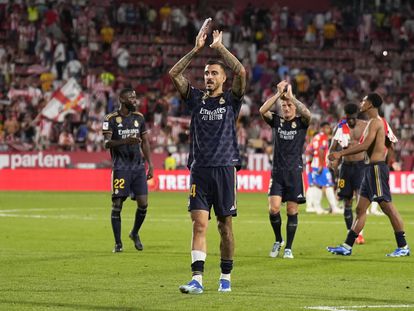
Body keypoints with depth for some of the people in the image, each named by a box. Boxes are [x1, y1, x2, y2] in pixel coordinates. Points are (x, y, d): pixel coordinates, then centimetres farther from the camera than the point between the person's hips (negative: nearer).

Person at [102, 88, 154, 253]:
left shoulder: (139, 117, 11)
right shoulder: (111, 119, -4)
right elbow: (107, 143, -12)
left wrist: (150, 164, 11)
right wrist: (125, 141, -28)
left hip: (138, 166, 4)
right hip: (120, 167, -4)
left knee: (143, 203, -3)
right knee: (117, 205, -5)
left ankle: (135, 234, 22)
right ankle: (118, 243, 4)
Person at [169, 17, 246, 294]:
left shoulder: (231, 100, 4)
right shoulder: (196, 98, 10)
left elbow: (241, 72, -13)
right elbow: (174, 74, 0)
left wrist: (219, 47, -6)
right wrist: (197, 49, -4)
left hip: (224, 168, -1)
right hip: (199, 169, 1)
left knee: (225, 226, 4)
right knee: (199, 224, -6)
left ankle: (226, 278, 15)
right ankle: (197, 279, -11)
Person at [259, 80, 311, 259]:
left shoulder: (301, 123, 2)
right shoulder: (277, 121, 8)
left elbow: (307, 114, -21)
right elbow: (262, 111, -11)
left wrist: (291, 96, -20)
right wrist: (279, 94, -16)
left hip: (295, 172, -1)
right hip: (278, 172, 1)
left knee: (292, 211, -1)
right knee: (273, 209, -10)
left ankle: (288, 248, 10)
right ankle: (278, 240, 13)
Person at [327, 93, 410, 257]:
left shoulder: (374, 122, -12)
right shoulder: (380, 122, 18)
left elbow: (364, 145, -21)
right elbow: (390, 144, 23)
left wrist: (341, 153, -21)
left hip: (376, 168, -10)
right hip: (371, 169, 10)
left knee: (387, 207, -8)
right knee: (360, 208, 9)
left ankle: (403, 247, -5)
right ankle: (347, 246, 10)